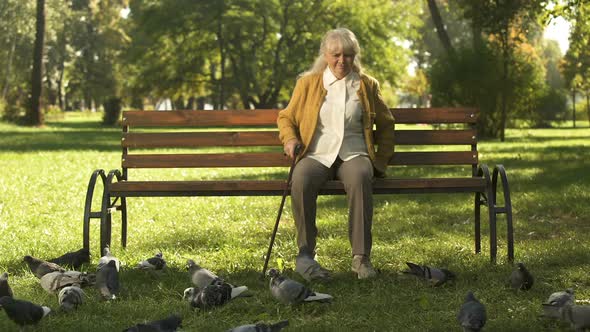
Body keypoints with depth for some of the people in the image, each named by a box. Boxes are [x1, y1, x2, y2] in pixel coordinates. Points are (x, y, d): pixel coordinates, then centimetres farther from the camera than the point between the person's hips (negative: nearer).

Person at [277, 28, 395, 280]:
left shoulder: (366, 85, 16)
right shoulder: (307, 83, 14)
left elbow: (385, 124, 25)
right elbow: (286, 117, 22)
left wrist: (381, 161, 14)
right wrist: (290, 138, 0)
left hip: (354, 155, 0)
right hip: (317, 155, 0)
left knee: (360, 178, -38)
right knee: (301, 180, -37)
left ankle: (361, 257, -37)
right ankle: (305, 254, -31)